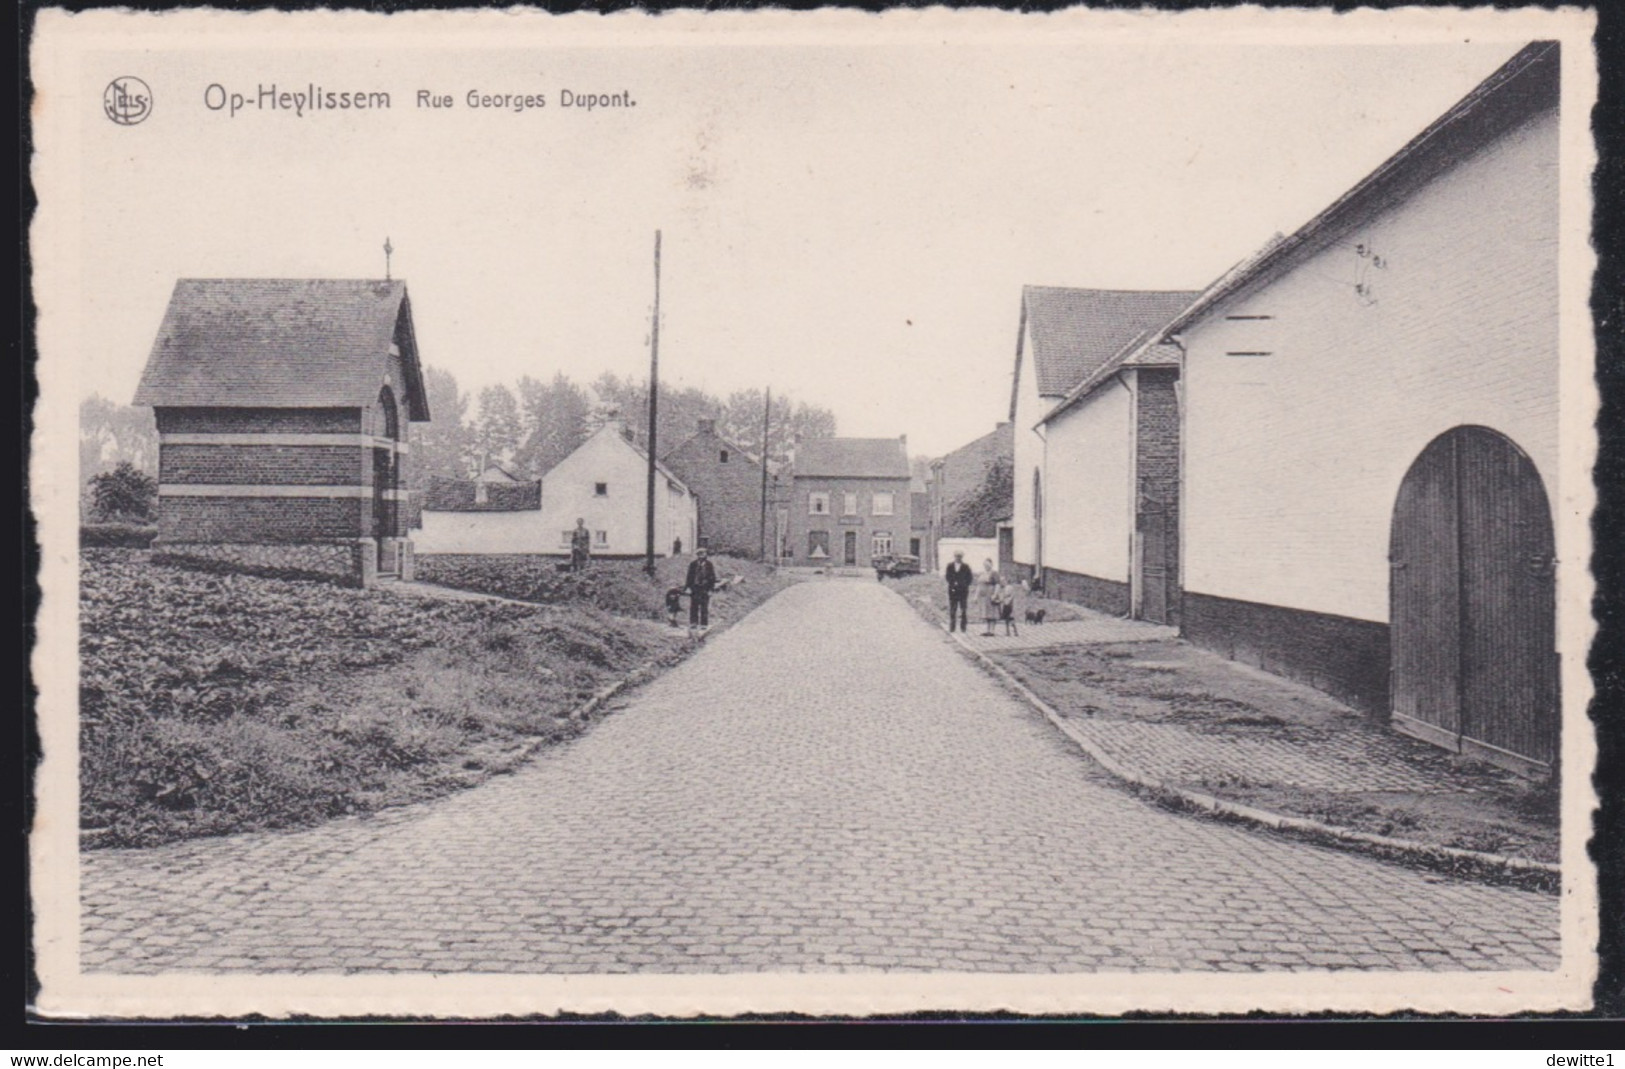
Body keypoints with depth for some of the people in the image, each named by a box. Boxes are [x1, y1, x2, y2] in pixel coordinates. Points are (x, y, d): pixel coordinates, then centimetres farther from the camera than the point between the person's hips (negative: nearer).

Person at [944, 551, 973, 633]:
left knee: (963, 610, 1)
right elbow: (948, 576, 7)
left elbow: (970, 578, 3)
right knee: (952, 610, 0)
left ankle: (963, 627, 5)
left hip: (963, 590, -1)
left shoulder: (966, 567, 1)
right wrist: (953, 583, -6)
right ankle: (951, 628, 2)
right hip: (952, 590, 1)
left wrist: (964, 585, -7)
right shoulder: (950, 566, 6)